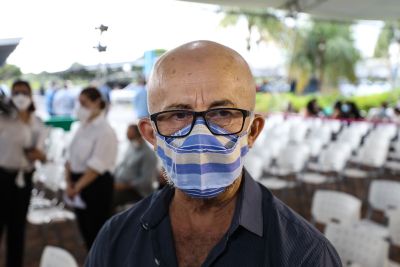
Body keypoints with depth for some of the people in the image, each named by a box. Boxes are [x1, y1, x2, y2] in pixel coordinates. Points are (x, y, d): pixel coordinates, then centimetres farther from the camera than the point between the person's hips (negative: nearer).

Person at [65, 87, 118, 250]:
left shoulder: (105, 131, -16)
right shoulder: (82, 127, 9)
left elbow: (96, 166, -19)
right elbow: (71, 156, 10)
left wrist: (77, 187, -17)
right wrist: (69, 181, -2)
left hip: (97, 184, -8)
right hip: (78, 183, 8)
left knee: (96, 230, 0)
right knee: (85, 229, 17)